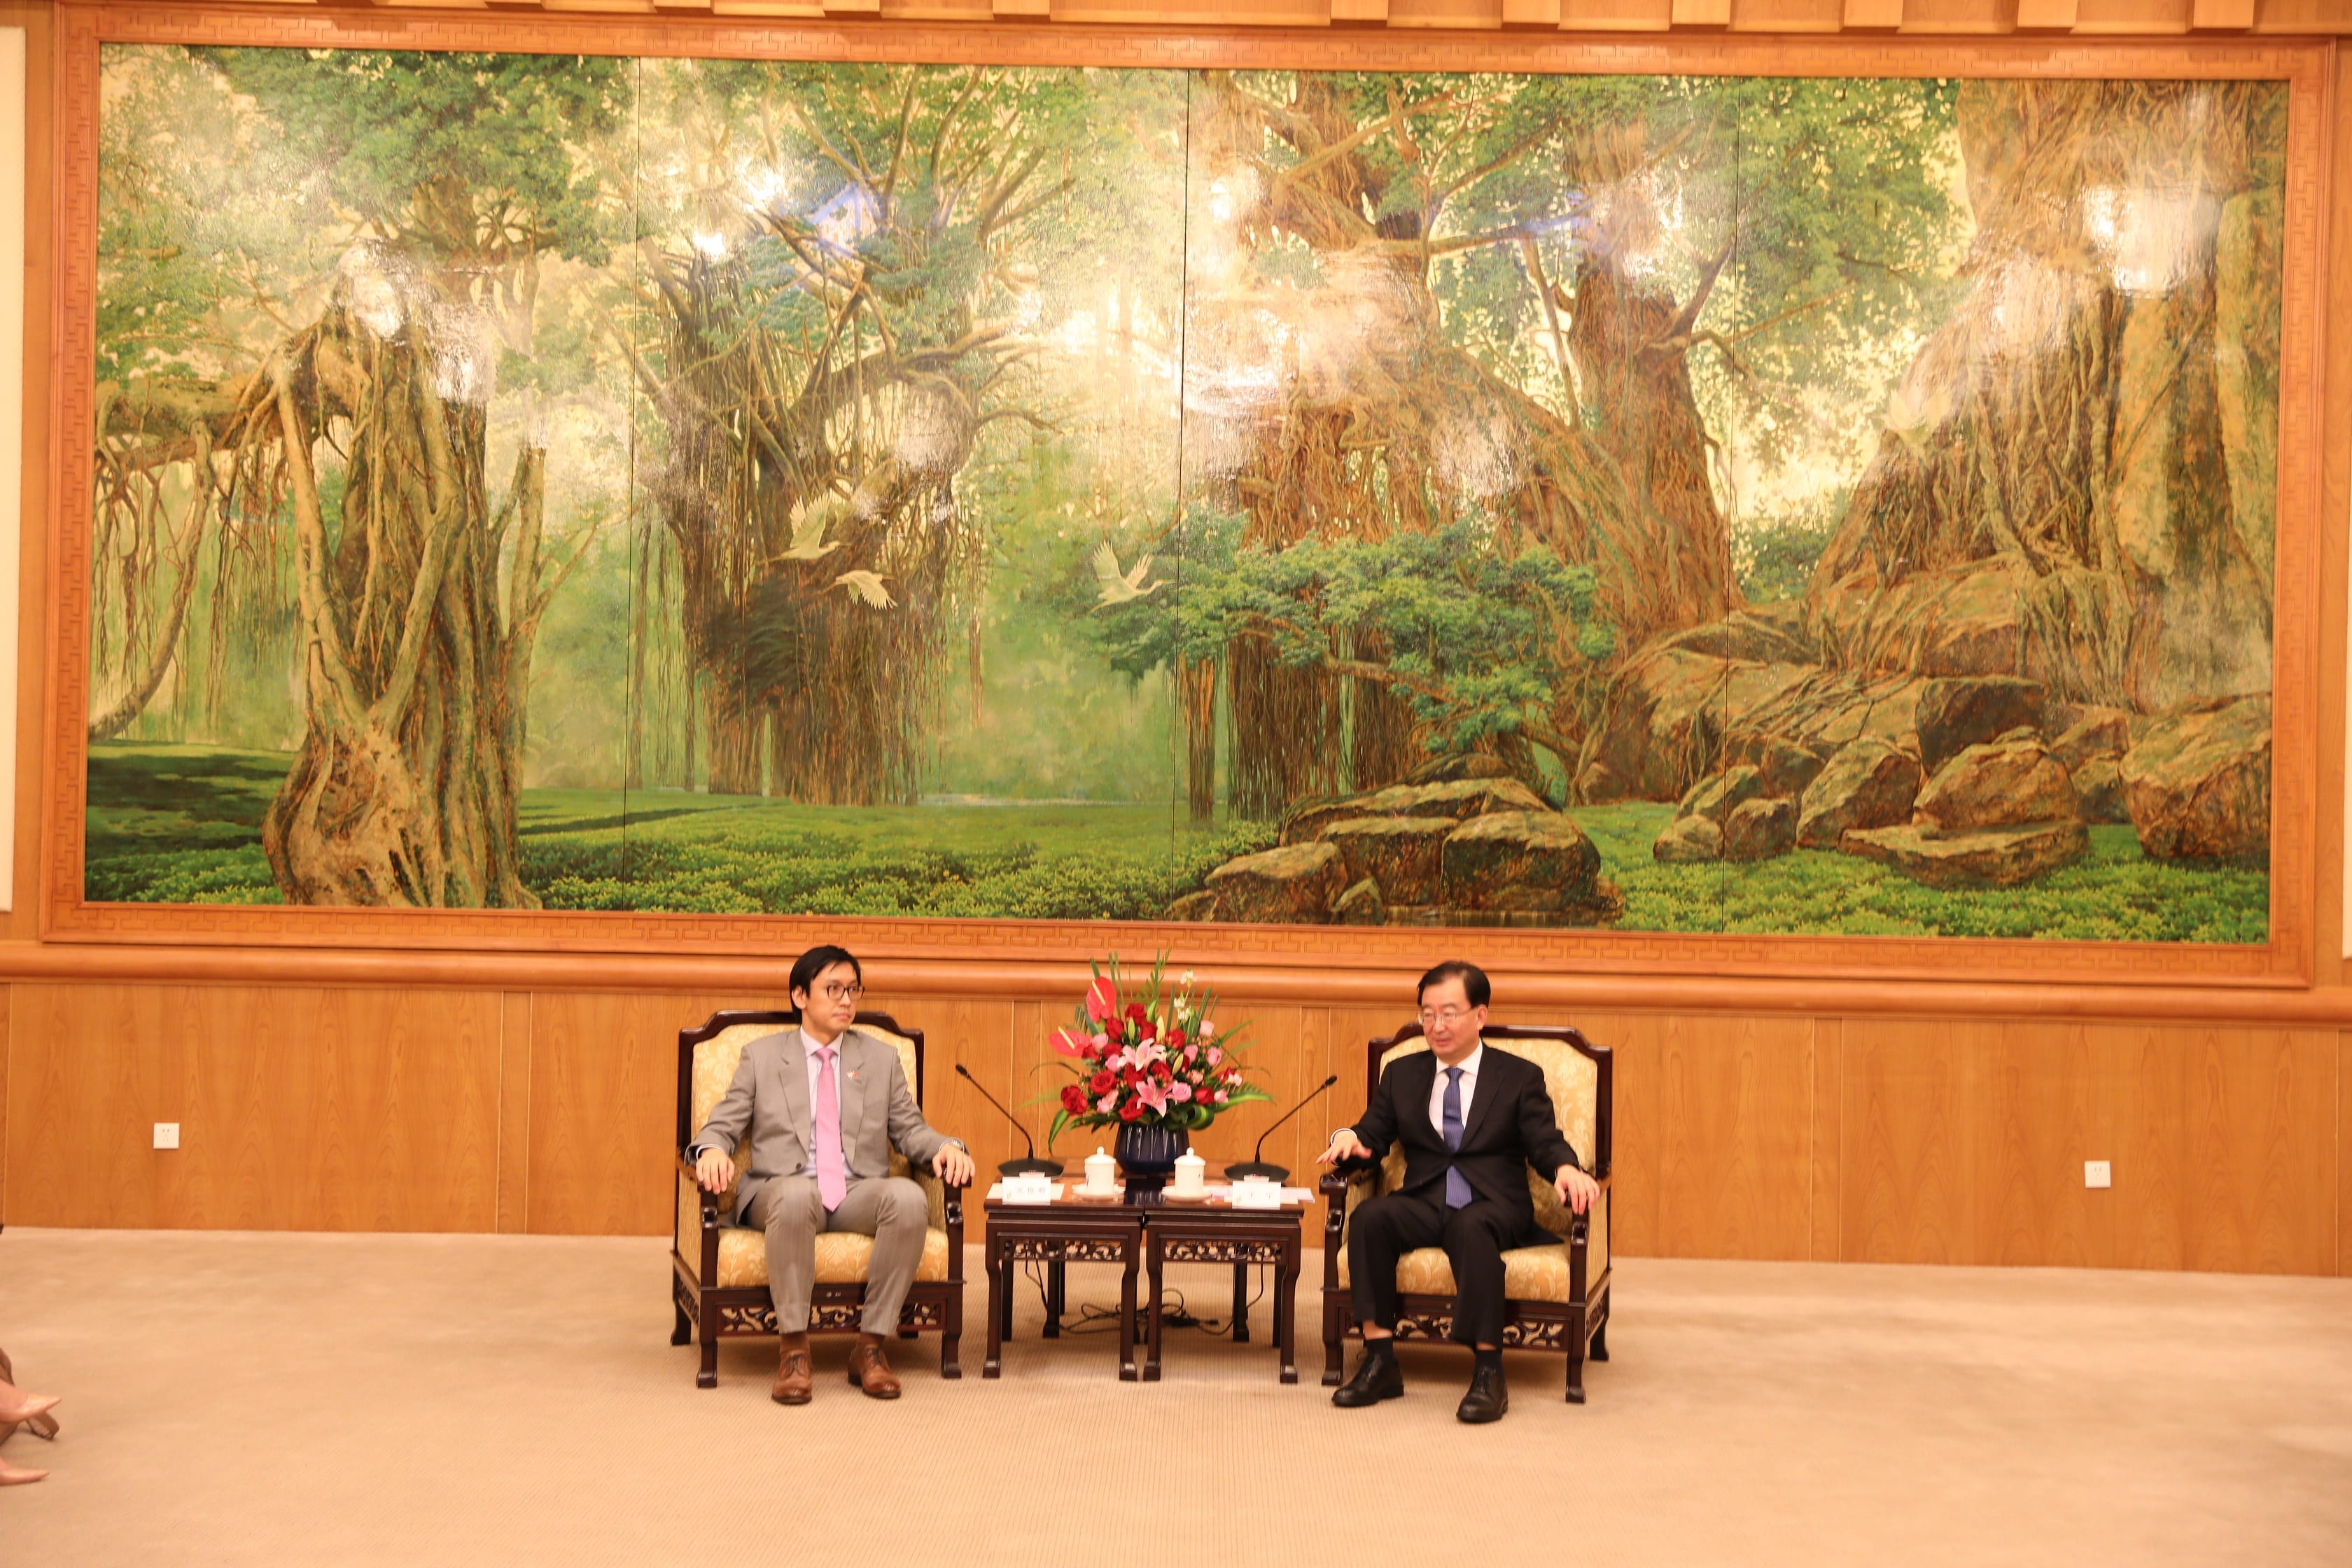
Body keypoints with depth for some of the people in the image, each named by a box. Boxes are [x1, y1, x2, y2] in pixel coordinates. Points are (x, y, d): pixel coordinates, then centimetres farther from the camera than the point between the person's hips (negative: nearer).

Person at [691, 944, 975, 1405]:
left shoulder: (882, 1058, 20)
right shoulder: (761, 1056, 15)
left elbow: (909, 1130, 15)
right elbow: (723, 1125, 10)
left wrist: (945, 1147, -7)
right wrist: (713, 1149, -15)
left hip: (859, 1193, 2)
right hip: (781, 1189, -2)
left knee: (909, 1198, -33)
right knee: (796, 1196, -40)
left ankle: (871, 1345, -23)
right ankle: (794, 1347, -31)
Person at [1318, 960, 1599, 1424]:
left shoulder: (1520, 1077, 12)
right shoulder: (1402, 1074, 20)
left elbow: (1544, 1142, 1)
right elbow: (1375, 1136, 15)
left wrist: (1566, 1168, -22)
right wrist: (1350, 1138, -9)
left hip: (1494, 1206, -3)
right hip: (1423, 1205, 3)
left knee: (1471, 1226, -39)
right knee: (1369, 1218, -30)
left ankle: (1488, 1373, -39)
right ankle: (1380, 1362, -28)